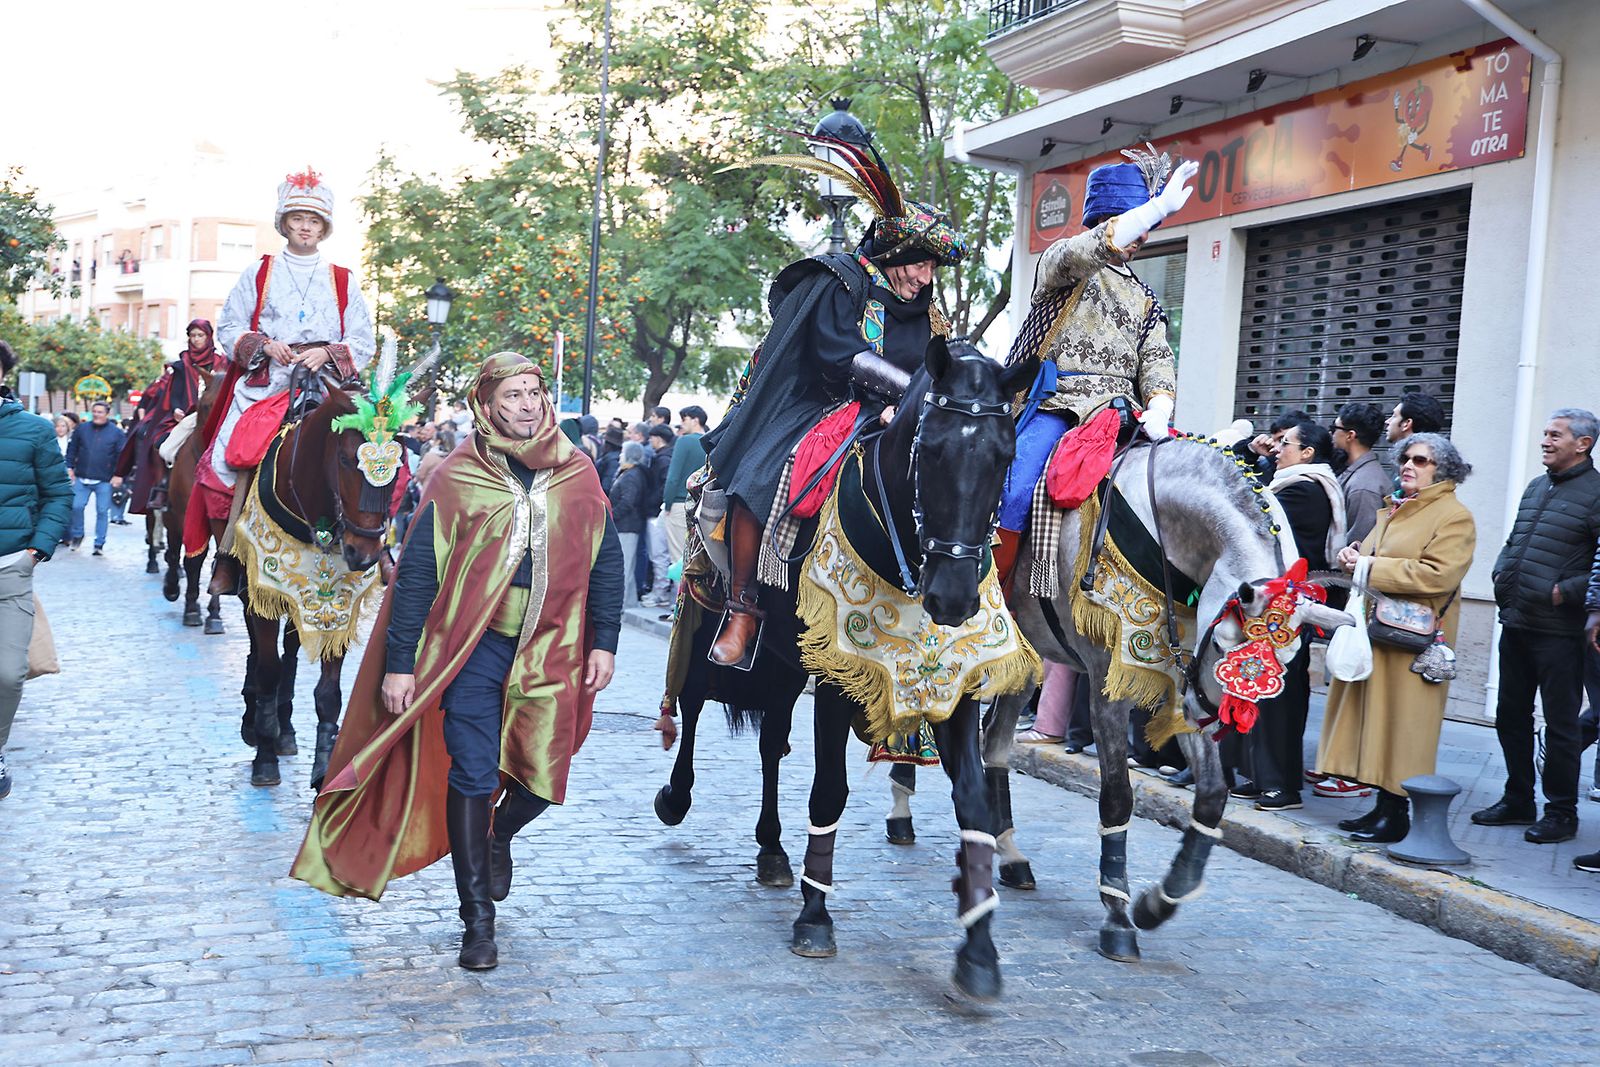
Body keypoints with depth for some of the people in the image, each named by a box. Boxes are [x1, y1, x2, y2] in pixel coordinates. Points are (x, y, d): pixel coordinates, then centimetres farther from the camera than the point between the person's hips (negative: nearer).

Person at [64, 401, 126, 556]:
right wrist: (70, 467, 6)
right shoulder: (82, 429, 7)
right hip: (82, 478, 2)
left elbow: (122, 455, 0)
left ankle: (99, 544, 9)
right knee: (76, 507, -3)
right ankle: (77, 535, 21)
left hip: (104, 481, -2)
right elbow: (72, 449, 14)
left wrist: (118, 475, -7)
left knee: (102, 511, 1)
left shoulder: (117, 432, 0)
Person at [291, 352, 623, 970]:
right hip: (473, 646, -2)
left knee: (543, 776, 2)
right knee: (472, 776, -3)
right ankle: (477, 919, 10)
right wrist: (399, 662, -6)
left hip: (552, 649, 2)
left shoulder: (578, 477, 3)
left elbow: (606, 563, 9)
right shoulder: (456, 481, -4)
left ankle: (499, 836, 39)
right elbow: (415, 574, -4)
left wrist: (604, 642, 3)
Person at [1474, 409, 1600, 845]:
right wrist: (1502, 577, 10)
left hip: (1559, 632, -8)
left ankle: (1562, 813, 12)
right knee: (1511, 717, 14)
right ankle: (1518, 801, 27)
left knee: (1560, 725, 2)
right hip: (1515, 625, 8)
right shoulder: (1536, 487, 14)